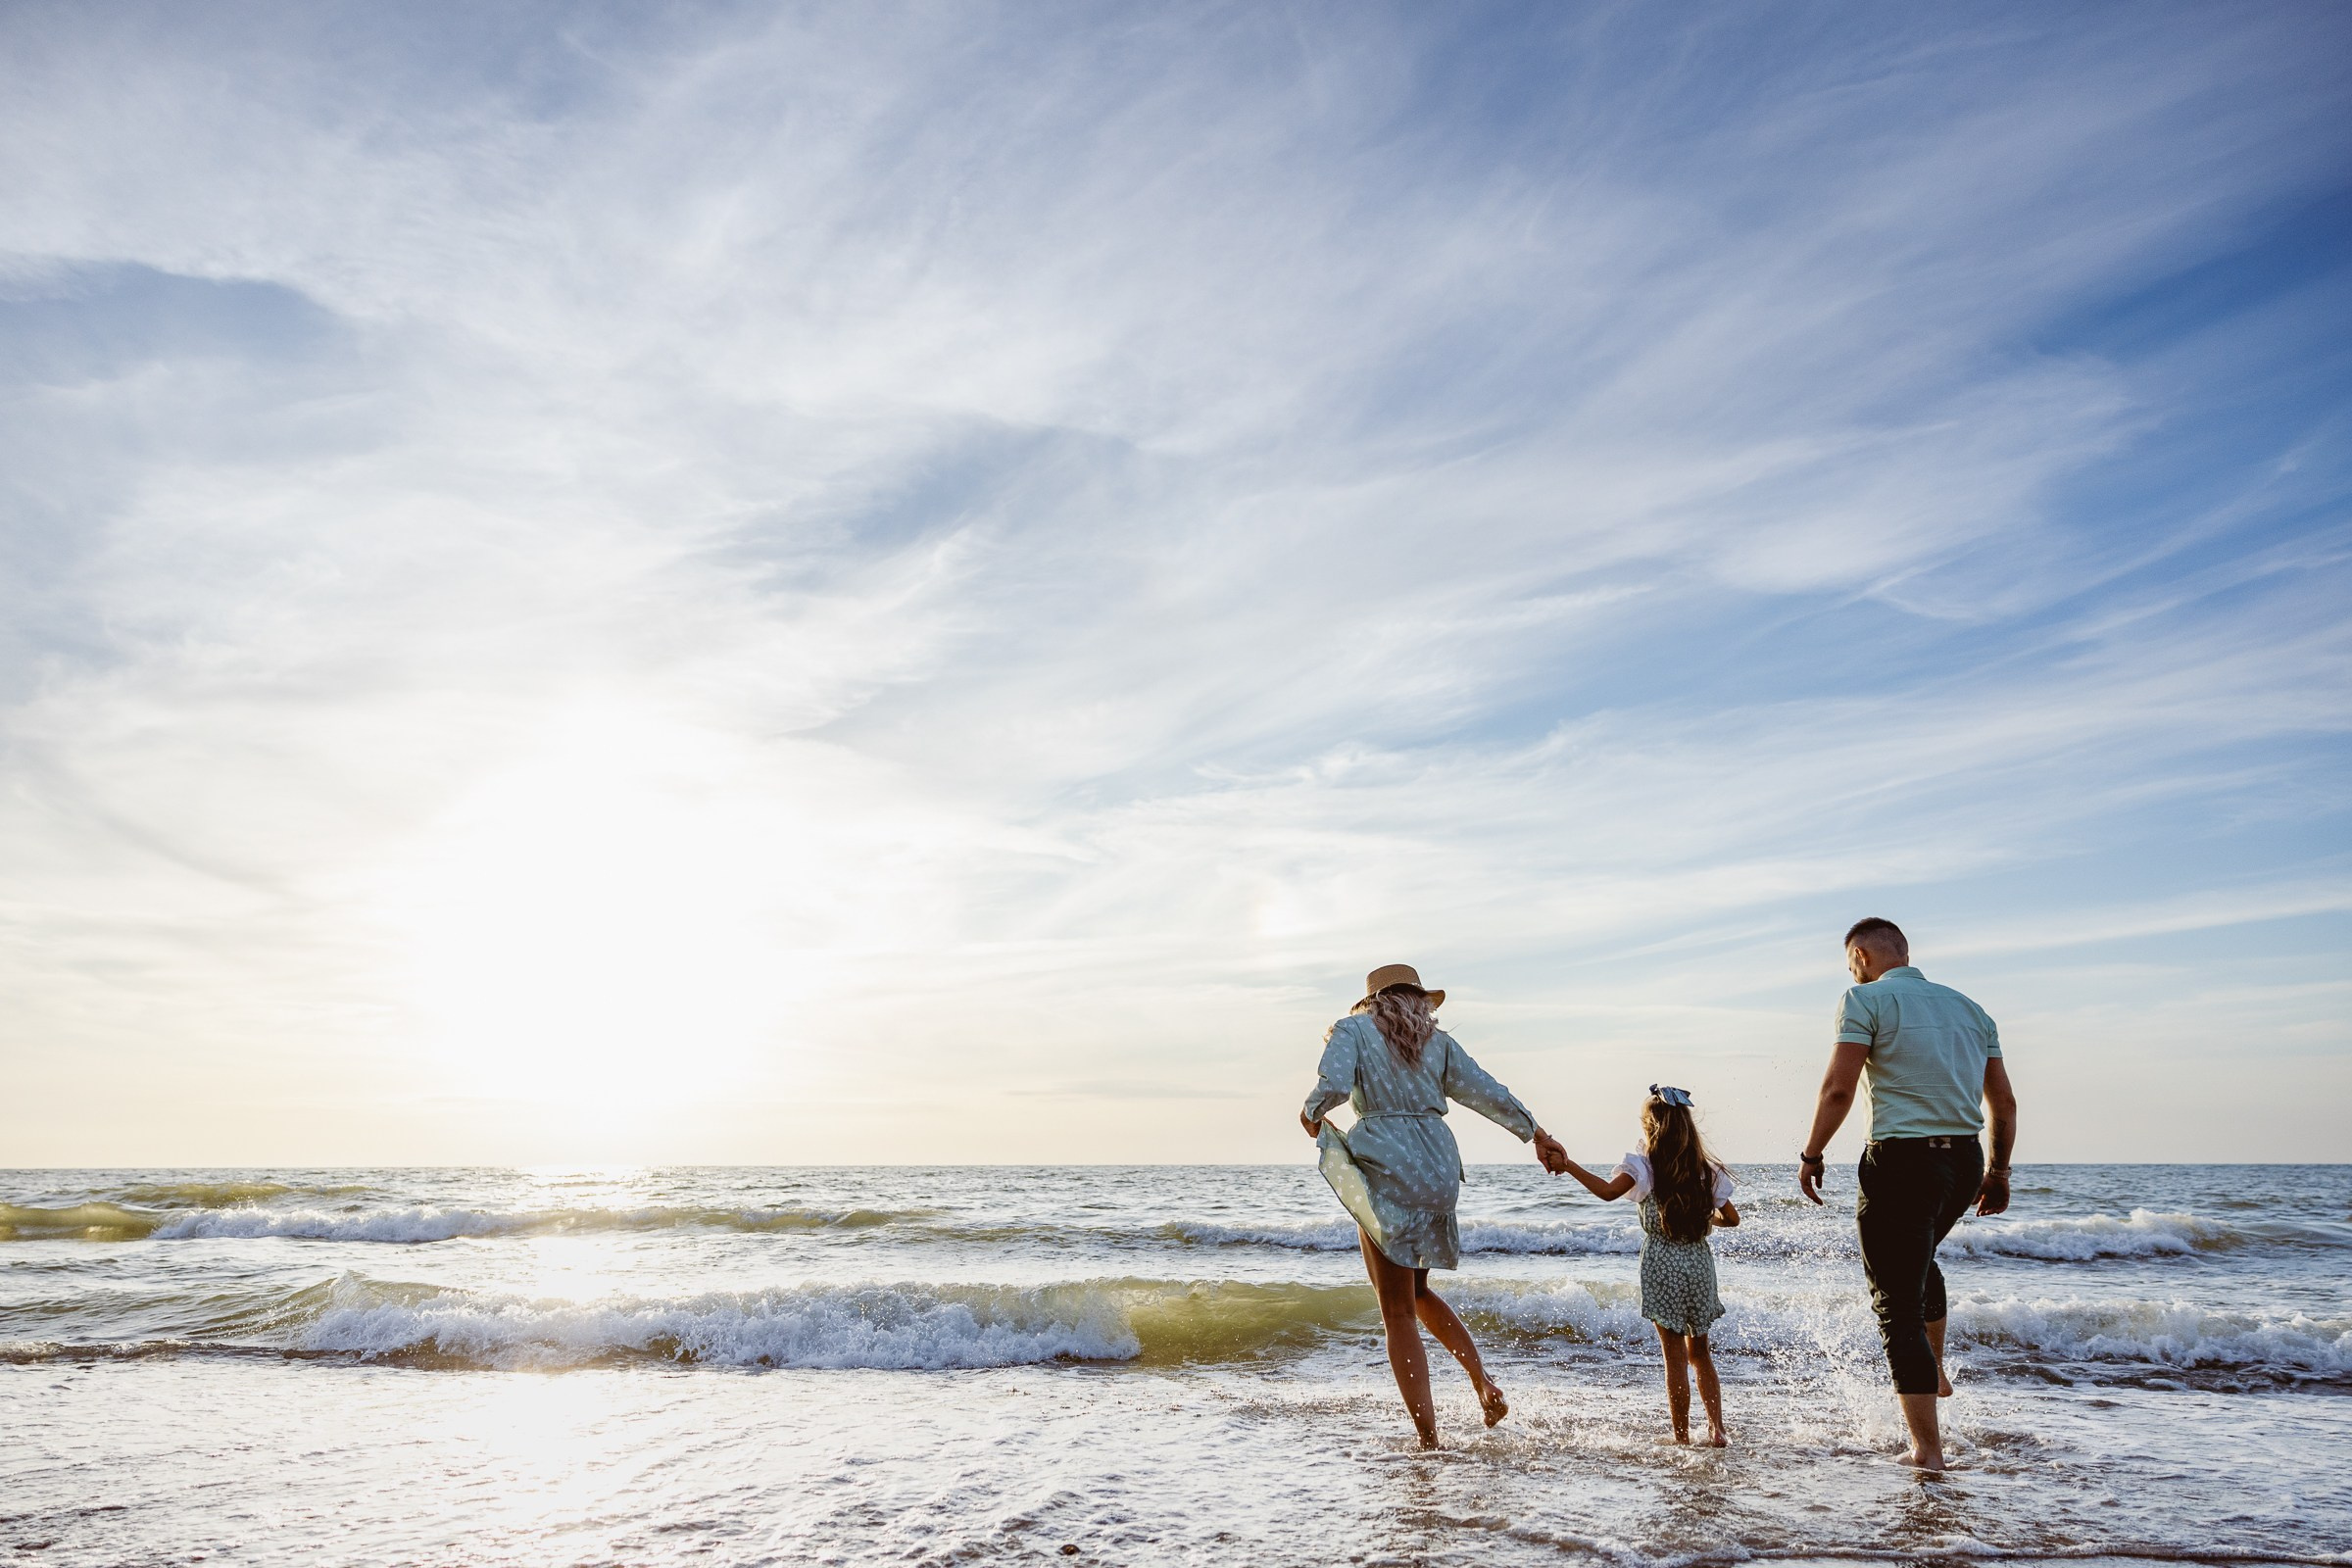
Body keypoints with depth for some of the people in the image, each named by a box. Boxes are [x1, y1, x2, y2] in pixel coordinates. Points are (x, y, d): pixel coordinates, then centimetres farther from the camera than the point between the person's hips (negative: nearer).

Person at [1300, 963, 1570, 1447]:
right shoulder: (1437, 1040, 14)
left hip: (1384, 1167, -5)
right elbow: (1490, 1094, 15)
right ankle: (1483, 1381, 10)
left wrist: (1312, 1113, 4)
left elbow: (1332, 1085, -16)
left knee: (1398, 1313, 2)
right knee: (1416, 1289, 25)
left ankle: (1429, 1440, 1)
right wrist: (1536, 1134, 27)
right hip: (1438, 1167, 5)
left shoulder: (1352, 1030, 2)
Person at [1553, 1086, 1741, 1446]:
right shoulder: (1706, 1169, 6)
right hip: (1699, 1262, 4)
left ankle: (1682, 1438, 6)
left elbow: (1608, 1190, -26)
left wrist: (1566, 1163, -24)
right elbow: (1731, 1218, 10)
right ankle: (1717, 1430, 16)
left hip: (1663, 1265, -4)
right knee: (1700, 1352, 20)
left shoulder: (1645, 1166, -9)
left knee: (1675, 1356, 2)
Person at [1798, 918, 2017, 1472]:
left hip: (1901, 1160, -7)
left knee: (1898, 1308, 2)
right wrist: (1999, 1171, 26)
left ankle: (1928, 1447, 4)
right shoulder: (1969, 1008, 15)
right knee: (1919, 1257, 35)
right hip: (1964, 1161, 7)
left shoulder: (1867, 999, -5)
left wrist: (1811, 1156, -3)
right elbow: (2004, 1102, 15)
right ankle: (1935, 1372, 41)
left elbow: (1838, 1090, -13)